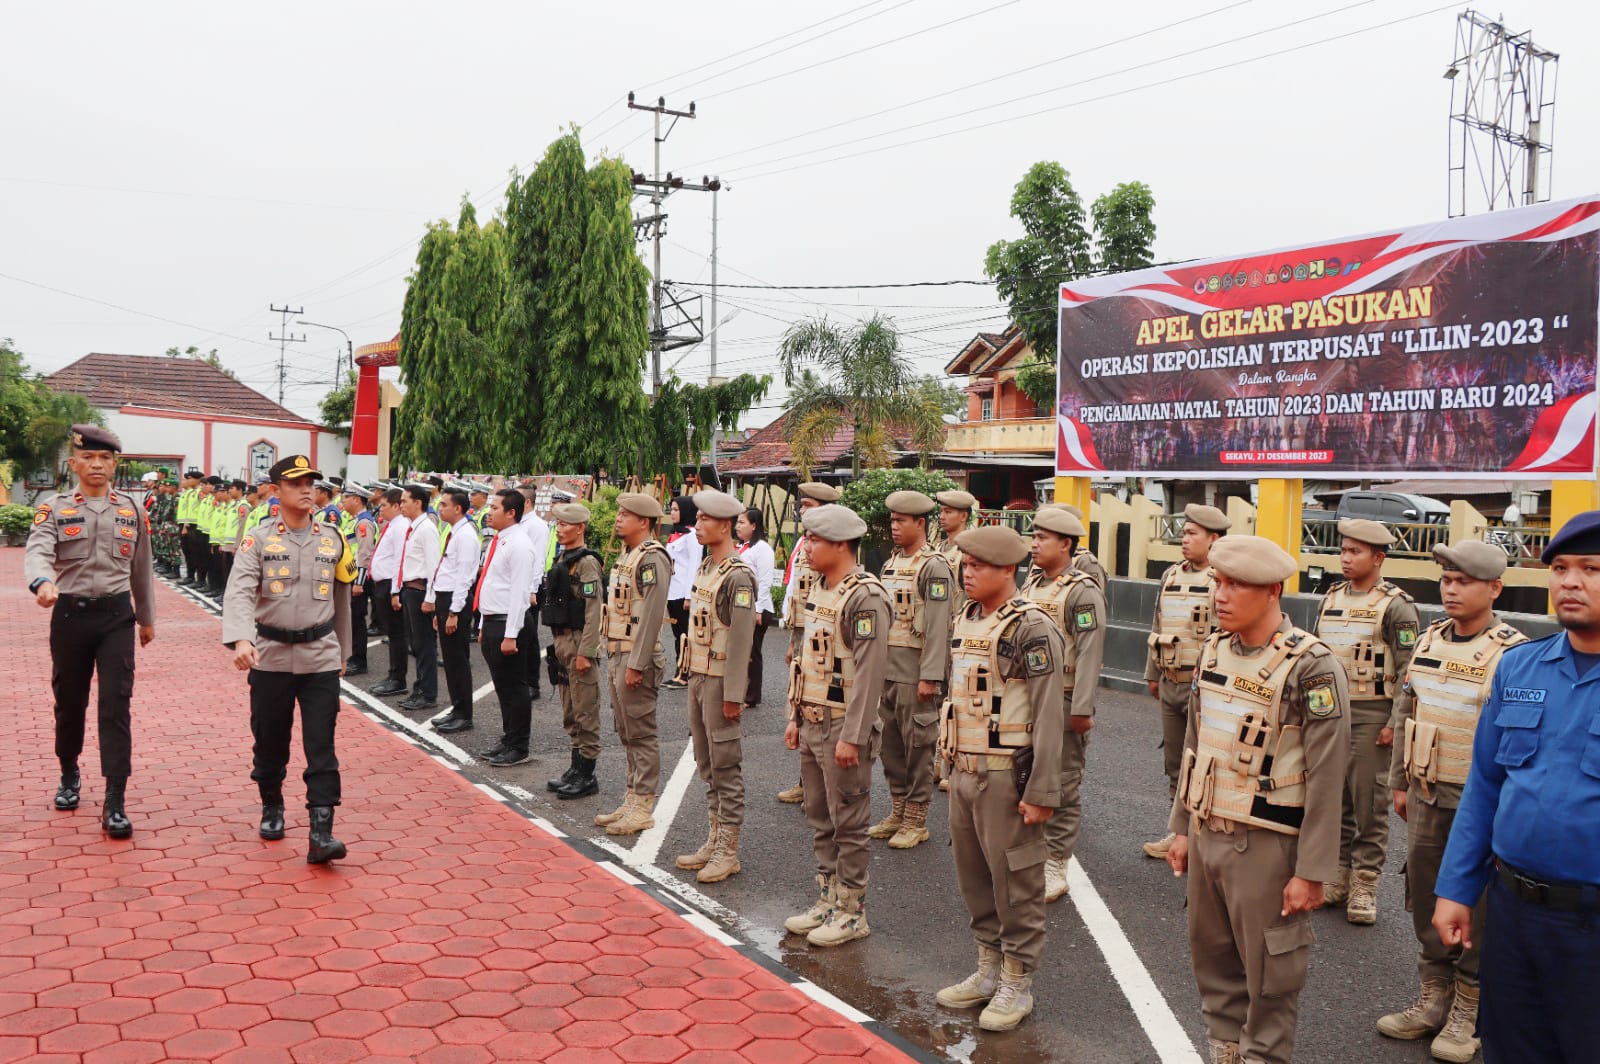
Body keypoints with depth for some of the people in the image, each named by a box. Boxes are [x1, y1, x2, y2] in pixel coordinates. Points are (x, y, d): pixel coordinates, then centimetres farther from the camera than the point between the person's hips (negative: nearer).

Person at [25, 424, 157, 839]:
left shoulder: (131, 510, 7)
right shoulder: (54, 508, -1)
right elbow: (37, 552, -19)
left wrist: (147, 618, 20)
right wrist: (42, 583, -41)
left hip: (117, 614, 1)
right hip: (70, 614, 0)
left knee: (116, 703, -8)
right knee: (69, 701, 13)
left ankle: (115, 802, -8)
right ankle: (69, 775, 39)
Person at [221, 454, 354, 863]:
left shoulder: (332, 539, 6)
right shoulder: (258, 540, -2)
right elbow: (239, 592, -16)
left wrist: (342, 652, 21)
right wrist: (241, 639, -34)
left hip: (320, 657, 1)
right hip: (270, 657, -1)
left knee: (321, 746, -6)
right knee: (270, 741, 12)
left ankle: (321, 835, -8)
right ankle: (272, 808, 37)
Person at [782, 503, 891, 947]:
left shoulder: (865, 596, -18)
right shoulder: (820, 590, 12)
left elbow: (870, 671, -22)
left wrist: (852, 737, -23)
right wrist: (795, 717, 16)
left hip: (843, 728, -9)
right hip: (813, 726, 9)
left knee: (849, 824, 2)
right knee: (820, 821, 17)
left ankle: (852, 911, 14)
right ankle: (828, 900, 29)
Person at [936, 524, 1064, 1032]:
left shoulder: (1032, 628, -14)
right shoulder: (965, 621, 11)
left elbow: (1048, 715, -16)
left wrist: (1042, 791, -18)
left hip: (1006, 776, -8)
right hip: (965, 773, 8)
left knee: (1015, 881, 4)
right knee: (973, 876, 16)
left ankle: (1018, 985, 17)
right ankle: (989, 967, 31)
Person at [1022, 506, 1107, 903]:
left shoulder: (1083, 592, -12)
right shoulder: (1031, 582, 12)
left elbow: (1090, 654, -17)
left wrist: (1082, 709, -21)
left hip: (1062, 702, -7)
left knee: (1062, 786, 2)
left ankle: (1054, 866, 10)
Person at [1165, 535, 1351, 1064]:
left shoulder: (1311, 667, -16)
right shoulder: (1214, 651, 5)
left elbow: (1326, 776, -16)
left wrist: (1311, 871, -15)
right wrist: (1182, 827, 15)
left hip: (1266, 846, -6)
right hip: (1207, 836, 7)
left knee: (1269, 975, 8)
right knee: (1213, 962, 18)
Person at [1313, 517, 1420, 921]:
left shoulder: (1396, 606, -7)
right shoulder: (1331, 598, 13)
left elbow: (1407, 670, -10)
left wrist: (1395, 723, -15)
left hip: (1371, 717, -6)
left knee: (1369, 804, -1)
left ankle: (1364, 885, 7)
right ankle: (1337, 876, 21)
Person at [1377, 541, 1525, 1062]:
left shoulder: (1514, 653, -12)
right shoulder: (1428, 641, 6)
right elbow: (1405, 715, 14)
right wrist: (1400, 782, 14)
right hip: (1426, 798, 6)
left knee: (1476, 911, 6)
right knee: (1426, 900, 14)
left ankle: (1469, 1010, 21)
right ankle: (1434, 998, 29)